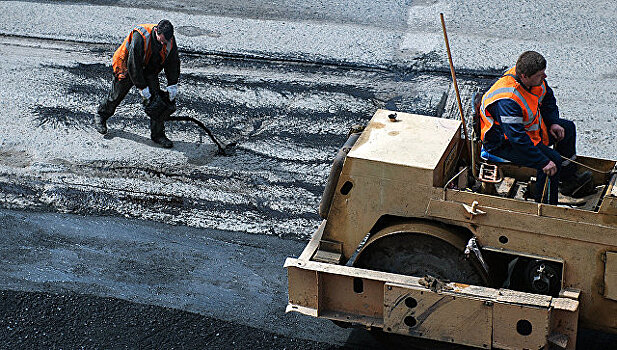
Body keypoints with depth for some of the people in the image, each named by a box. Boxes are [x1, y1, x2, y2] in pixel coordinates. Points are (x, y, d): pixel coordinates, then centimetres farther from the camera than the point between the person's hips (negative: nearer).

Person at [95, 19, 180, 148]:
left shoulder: (170, 40, -20)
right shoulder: (140, 37, -38)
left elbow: (173, 62, -6)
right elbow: (134, 65, -33)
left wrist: (172, 85, -12)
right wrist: (142, 88, -29)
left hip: (149, 71, 4)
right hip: (127, 67, -4)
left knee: (155, 100, -7)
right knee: (116, 95, 12)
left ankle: (158, 134, 0)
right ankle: (101, 116, 39)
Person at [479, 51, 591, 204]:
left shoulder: (536, 81, -12)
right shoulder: (508, 101, -39)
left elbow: (548, 98, 11)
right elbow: (517, 138, -40)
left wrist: (553, 122, -1)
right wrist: (543, 162, -38)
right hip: (505, 143, -10)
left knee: (568, 128, 16)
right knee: (553, 160, -23)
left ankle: (569, 180, 32)